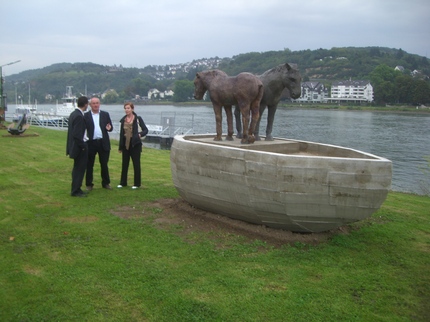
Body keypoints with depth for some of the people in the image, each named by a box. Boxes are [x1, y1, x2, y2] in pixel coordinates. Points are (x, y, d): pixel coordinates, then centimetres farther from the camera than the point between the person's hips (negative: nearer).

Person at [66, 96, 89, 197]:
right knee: (80, 168, -1)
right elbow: (77, 134, -25)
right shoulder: (79, 116, -21)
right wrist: (83, 146, -16)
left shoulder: (73, 114, 9)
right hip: (80, 146, -10)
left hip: (75, 145, 10)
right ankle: (76, 191, 6)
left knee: (77, 168, 18)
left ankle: (75, 189, 28)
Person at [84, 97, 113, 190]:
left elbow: (111, 127, 9)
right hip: (91, 143, -1)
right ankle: (89, 184, 17)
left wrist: (109, 128, -14)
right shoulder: (86, 116, 4)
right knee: (89, 165, 6)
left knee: (104, 164, 8)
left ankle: (106, 183, 21)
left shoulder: (105, 114, 9)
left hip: (103, 143, 1)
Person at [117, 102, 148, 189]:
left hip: (135, 144, -4)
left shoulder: (138, 119, -3)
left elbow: (145, 130, -2)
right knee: (124, 164, 9)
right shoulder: (123, 120, 8)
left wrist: (140, 134, -23)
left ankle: (137, 183, 9)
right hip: (125, 144, 4)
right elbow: (121, 133, 11)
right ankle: (123, 182, 19)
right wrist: (120, 146, 10)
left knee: (136, 164, 1)